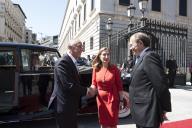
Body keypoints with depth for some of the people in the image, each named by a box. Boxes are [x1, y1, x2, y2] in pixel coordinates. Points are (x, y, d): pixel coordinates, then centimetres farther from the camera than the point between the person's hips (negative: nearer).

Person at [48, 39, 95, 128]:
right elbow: (68, 85, -27)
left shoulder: (72, 62, 10)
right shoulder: (63, 62, -21)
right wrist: (86, 91, -15)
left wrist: (86, 90, 2)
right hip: (64, 105, -10)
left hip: (71, 105, 10)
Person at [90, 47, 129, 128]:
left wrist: (122, 98, -7)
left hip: (112, 98, -3)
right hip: (101, 98, 3)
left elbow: (119, 85, -6)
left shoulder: (114, 68, -9)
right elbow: (94, 84, 6)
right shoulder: (96, 69, -1)